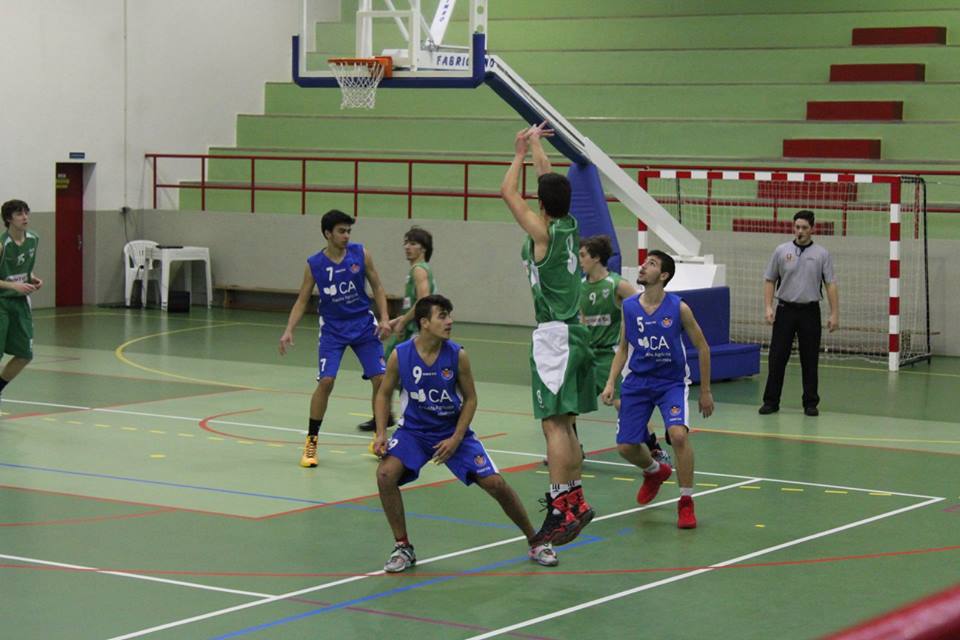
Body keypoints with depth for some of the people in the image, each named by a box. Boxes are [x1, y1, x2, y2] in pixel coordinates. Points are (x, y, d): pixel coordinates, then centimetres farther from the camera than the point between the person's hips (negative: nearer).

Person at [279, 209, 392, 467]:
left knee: (381, 379, -4)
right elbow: (302, 300, -1)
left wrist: (384, 318, -9)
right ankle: (311, 442, -1)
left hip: (363, 324, 1)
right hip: (332, 328, -1)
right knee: (326, 381, -14)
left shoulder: (360, 254, -6)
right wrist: (289, 330, -13)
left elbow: (377, 287, 3)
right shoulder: (314, 264, -8)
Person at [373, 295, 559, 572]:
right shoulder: (400, 355, -15)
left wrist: (456, 439, -14)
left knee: (496, 484, -6)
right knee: (386, 474, -25)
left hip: (453, 433, 0)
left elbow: (470, 399, -5)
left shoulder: (457, 356, -15)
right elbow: (384, 395, 0)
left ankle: (535, 542, 16)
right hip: (414, 431, 0)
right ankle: (403, 547, -8)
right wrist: (381, 433, -13)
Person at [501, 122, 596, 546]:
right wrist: (535, 145, 33)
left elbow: (507, 191, -5)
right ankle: (574, 500, 22)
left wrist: (520, 153, 8)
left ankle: (559, 511, -19)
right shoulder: (570, 226, 7)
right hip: (574, 332, 8)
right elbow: (550, 181, 23)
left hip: (553, 336, -8)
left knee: (554, 424, -13)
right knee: (564, 424, 16)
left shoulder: (543, 233, -12)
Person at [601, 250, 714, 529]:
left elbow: (702, 347, -2)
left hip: (672, 382, -4)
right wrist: (610, 383, -2)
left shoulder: (678, 308, -12)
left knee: (678, 434, -27)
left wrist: (705, 391, 1)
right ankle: (654, 471, 39)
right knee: (626, 446, 2)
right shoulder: (629, 307, -2)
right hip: (637, 382, 4)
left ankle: (686, 502, -10)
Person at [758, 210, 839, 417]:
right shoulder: (781, 251, 3)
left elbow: (831, 284, -2)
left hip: (810, 311, -1)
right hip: (785, 310, 1)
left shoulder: (822, 254, 0)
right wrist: (768, 307, -4)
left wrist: (834, 314, -8)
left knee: (810, 360, 3)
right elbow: (769, 280, 7)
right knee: (777, 357, 0)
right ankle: (771, 401, 7)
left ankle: (810, 403, 11)